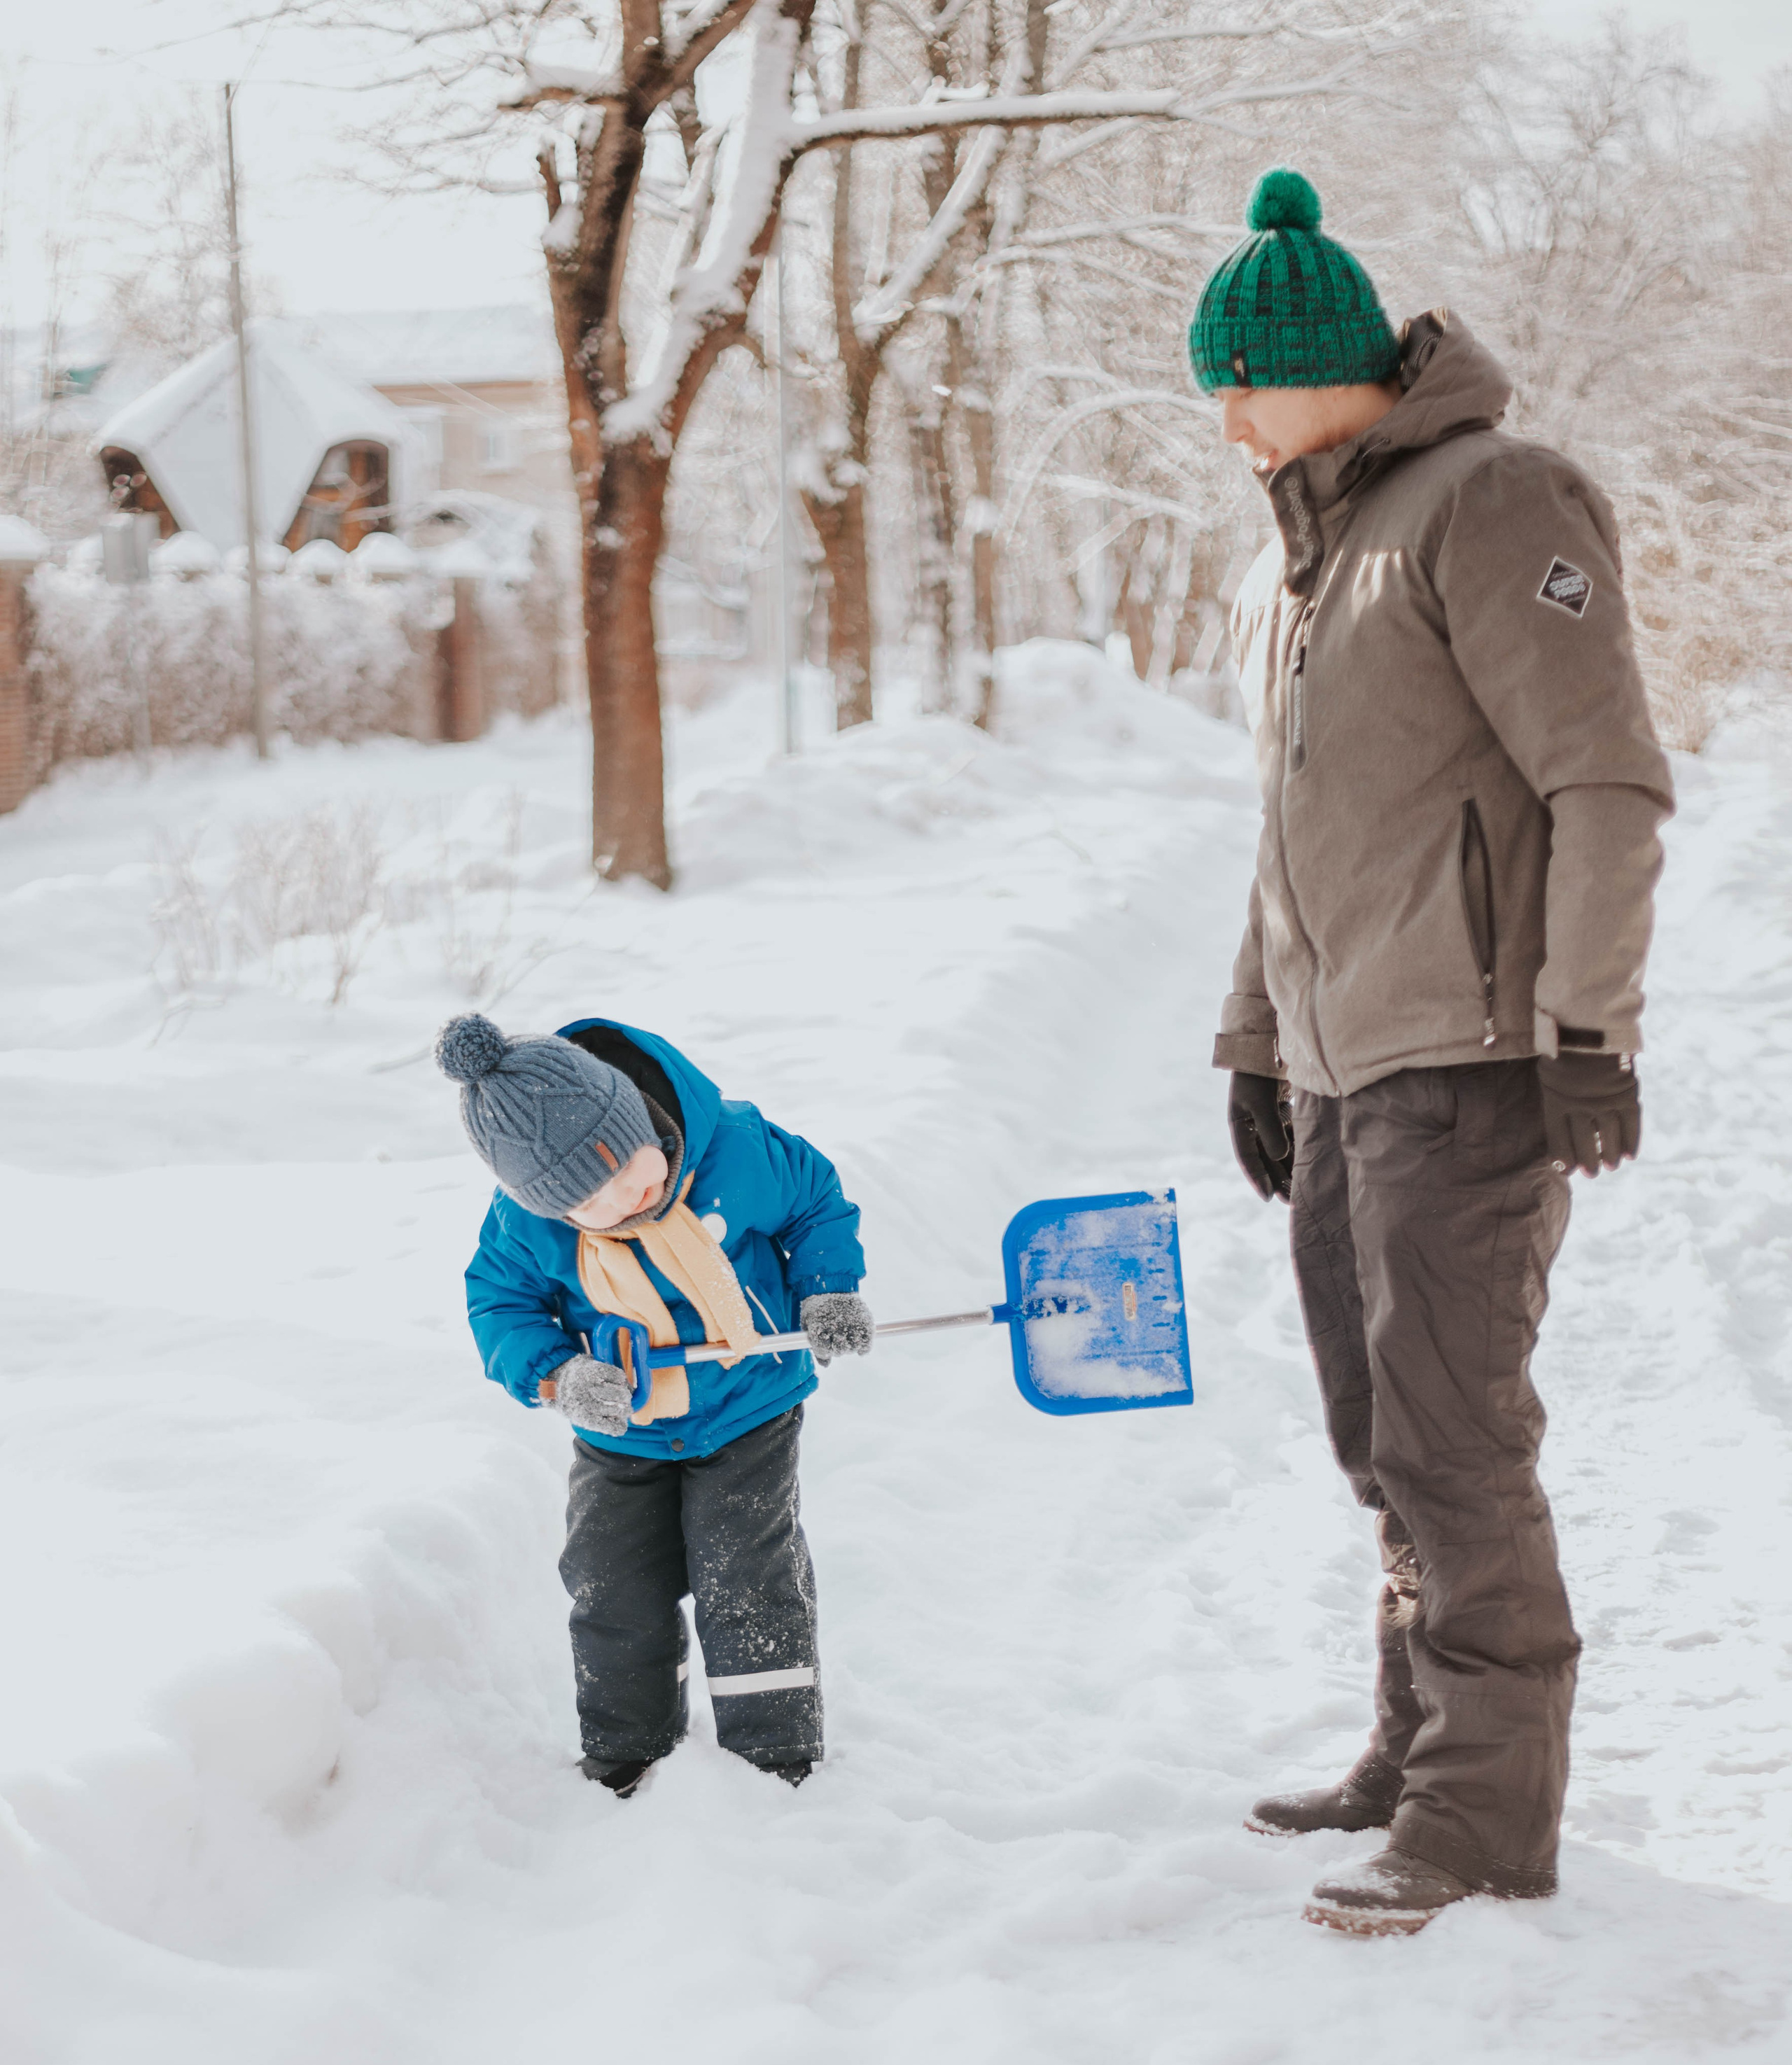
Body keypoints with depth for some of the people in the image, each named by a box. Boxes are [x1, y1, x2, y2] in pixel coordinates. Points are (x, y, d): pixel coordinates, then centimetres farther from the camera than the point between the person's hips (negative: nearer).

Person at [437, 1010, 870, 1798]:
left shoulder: (736, 1147, -25)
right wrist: (558, 1375, -23)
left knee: (749, 1585, -2)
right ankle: (626, 1758, 26)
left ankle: (778, 1758, 13)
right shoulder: (526, 1223, -23)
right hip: (622, 1438, 2)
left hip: (746, 1414, -2)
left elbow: (818, 1200, -5)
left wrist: (827, 1288, -17)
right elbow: (499, 1304, -6)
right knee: (615, 1591, 5)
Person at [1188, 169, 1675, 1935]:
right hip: (1344, 1063, 9)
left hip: (1473, 1058, -9)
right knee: (1383, 1434, 12)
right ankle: (1422, 1749, 23)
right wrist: (1255, 1042, 22)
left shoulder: (1489, 503, -9)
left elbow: (1609, 782, -14)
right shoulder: (1291, 566, 18)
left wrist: (1589, 1031, -18)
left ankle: (1490, 1811, -4)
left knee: (1448, 1429, -10)